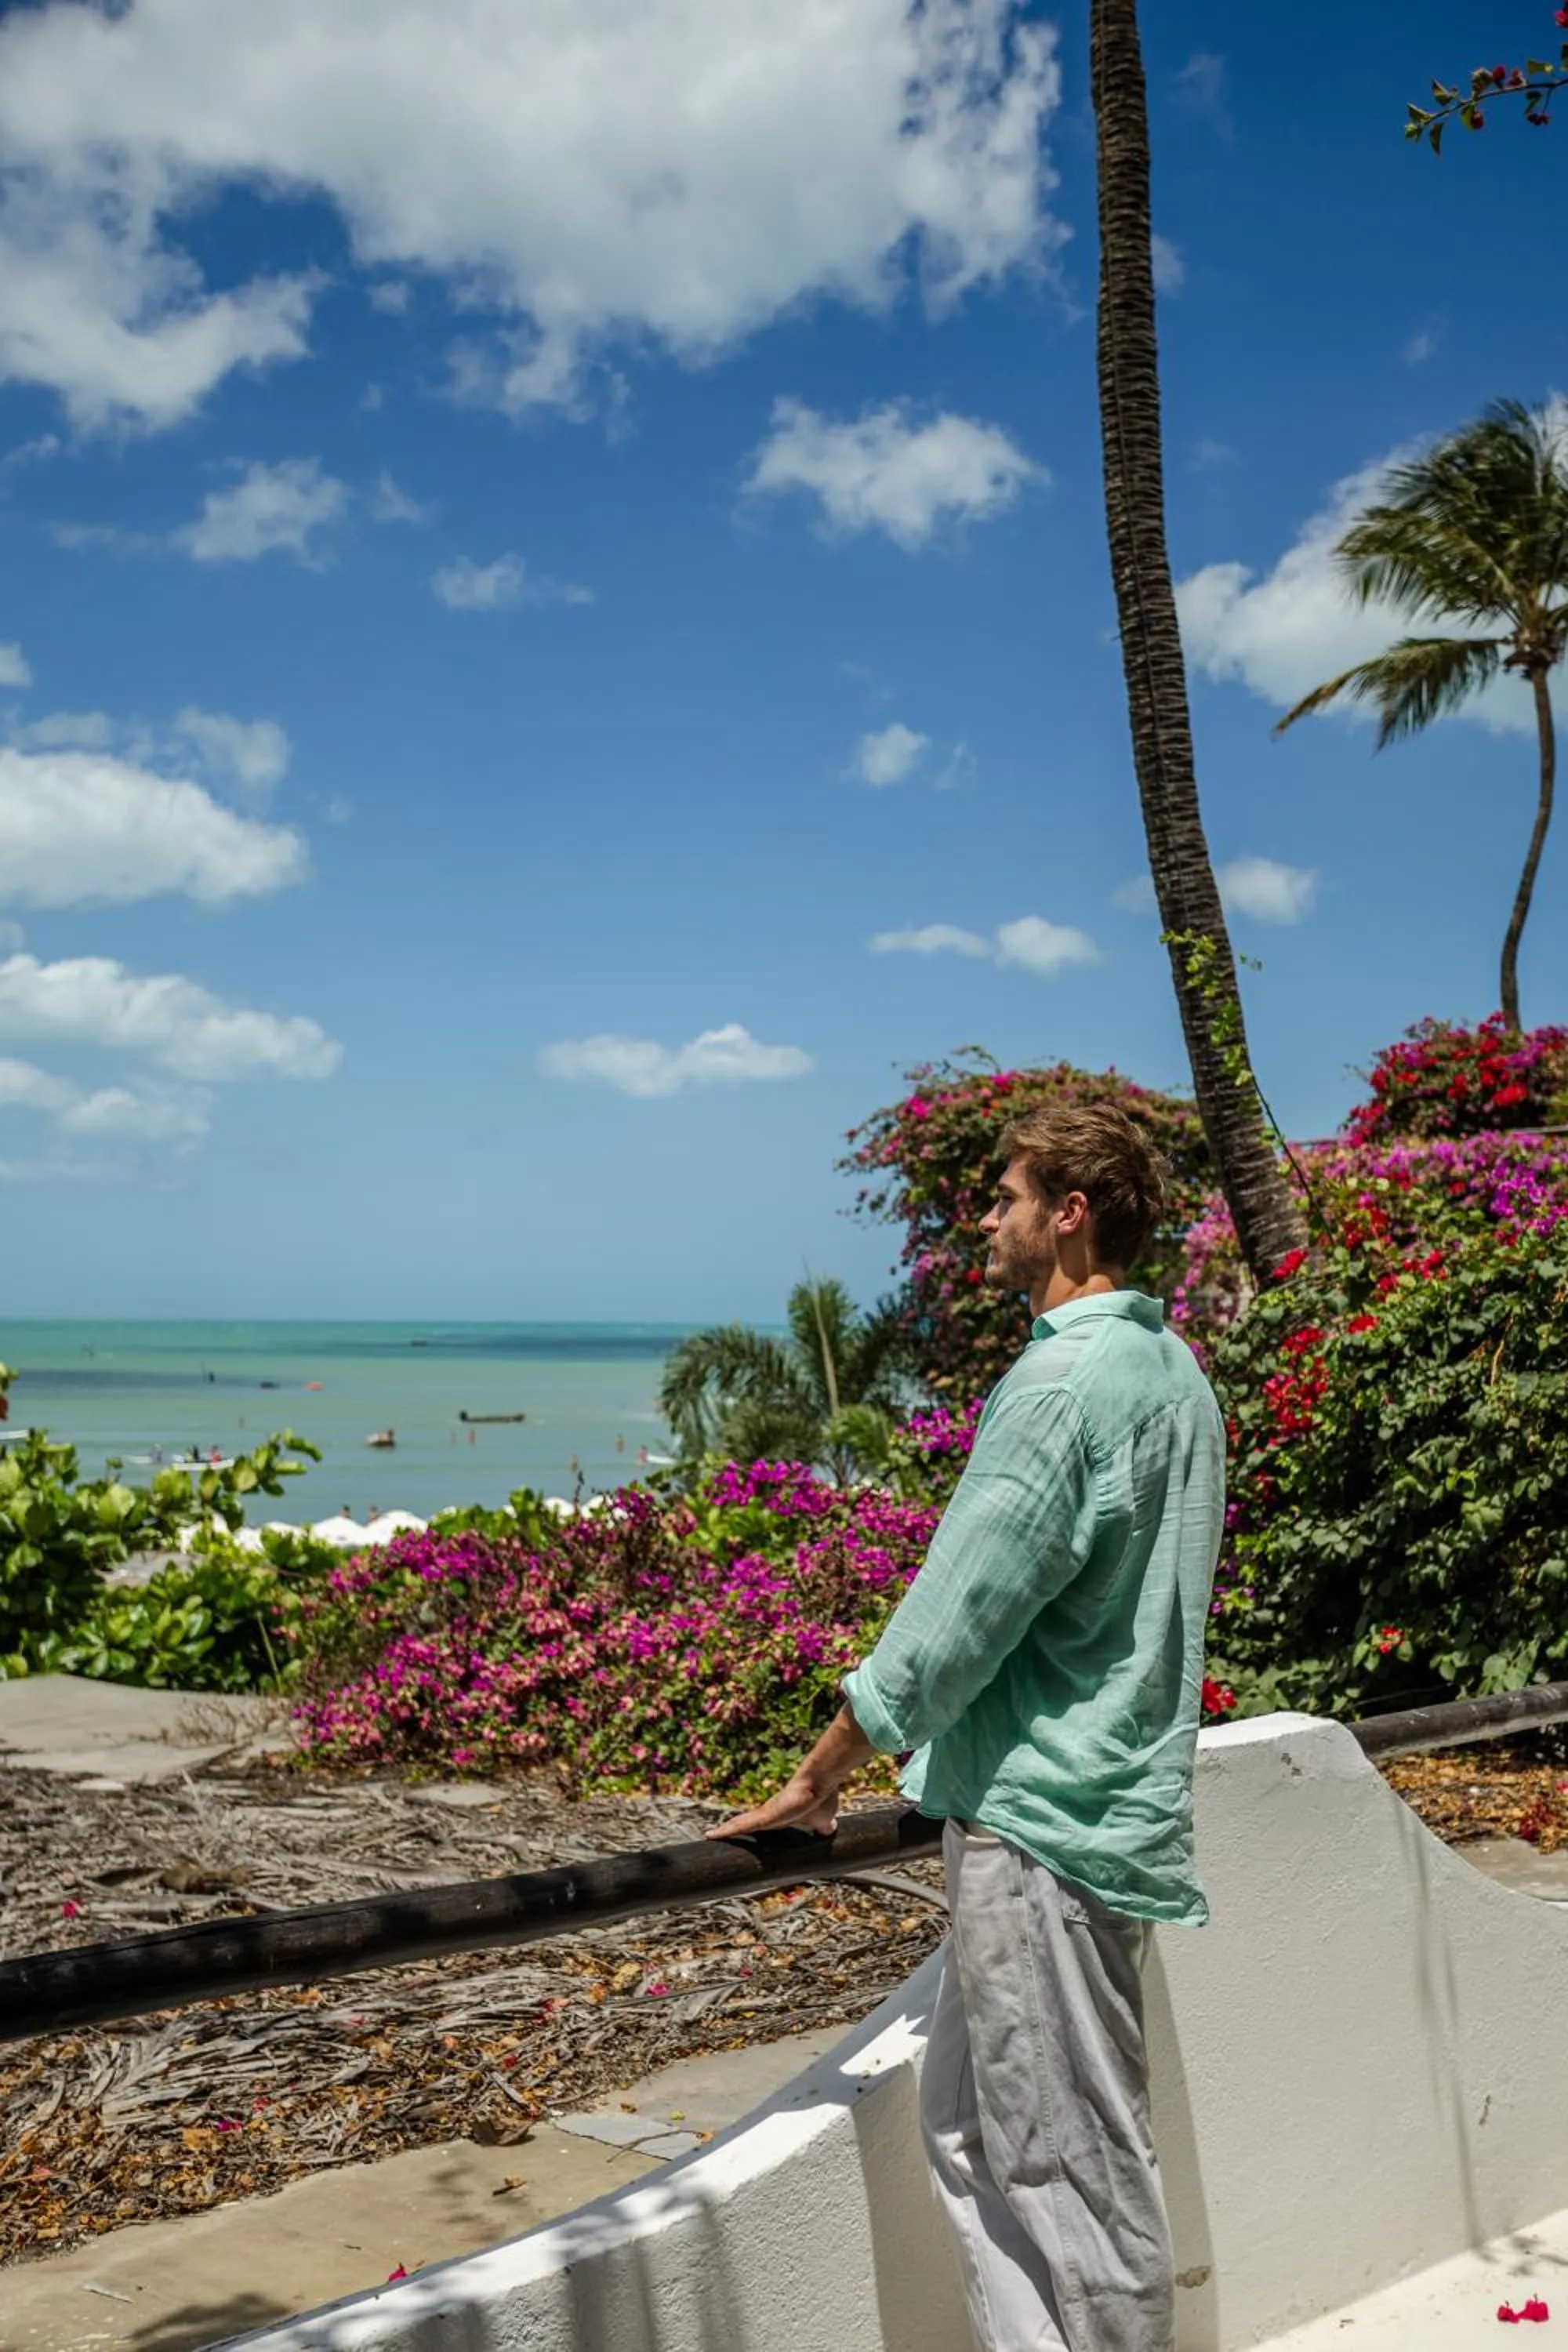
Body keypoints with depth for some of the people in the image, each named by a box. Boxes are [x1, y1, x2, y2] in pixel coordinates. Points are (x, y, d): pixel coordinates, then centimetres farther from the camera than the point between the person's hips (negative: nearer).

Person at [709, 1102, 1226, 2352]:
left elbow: (952, 1616, -19)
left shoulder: (1065, 1382, -19)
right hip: (1119, 1798, 10)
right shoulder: (1174, 1370, 11)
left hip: (1042, 1821, -10)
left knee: (1075, 2169, 3)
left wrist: (816, 1779, -7)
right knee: (969, 2133, 17)